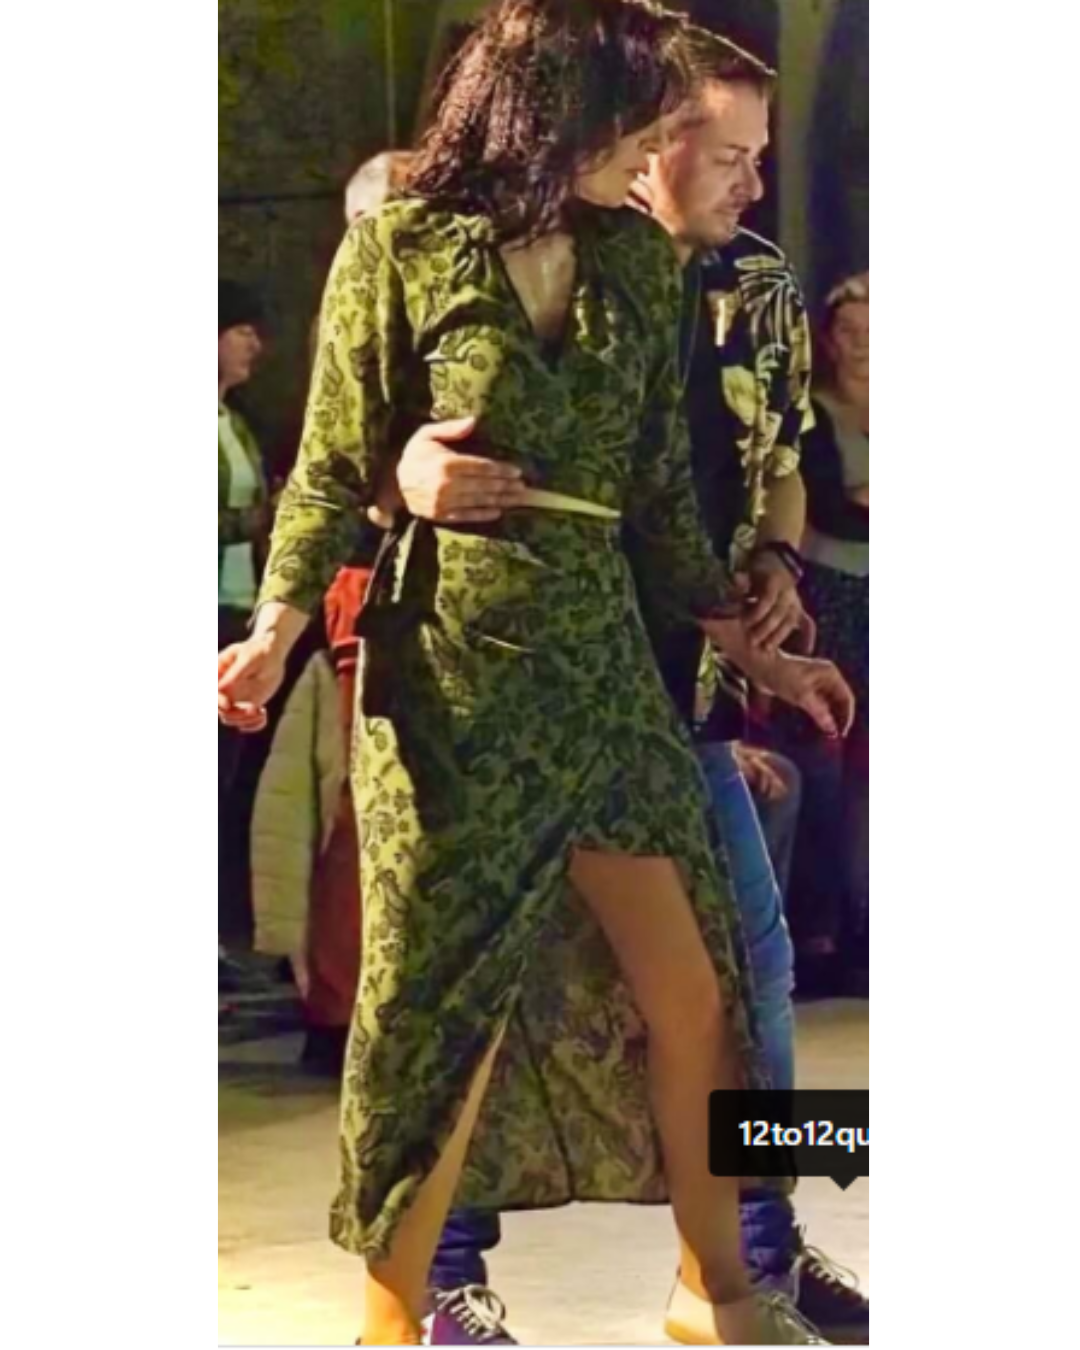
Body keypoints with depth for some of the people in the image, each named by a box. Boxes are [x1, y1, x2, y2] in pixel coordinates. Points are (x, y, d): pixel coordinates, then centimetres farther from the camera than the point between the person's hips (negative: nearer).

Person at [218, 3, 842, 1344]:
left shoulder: (637, 261, 6)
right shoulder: (400, 250, -8)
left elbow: (659, 483, 13)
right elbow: (338, 470, -4)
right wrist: (280, 626, -17)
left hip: (601, 665, 5)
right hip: (450, 678, -5)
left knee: (692, 992, 6)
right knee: (444, 1011, -1)